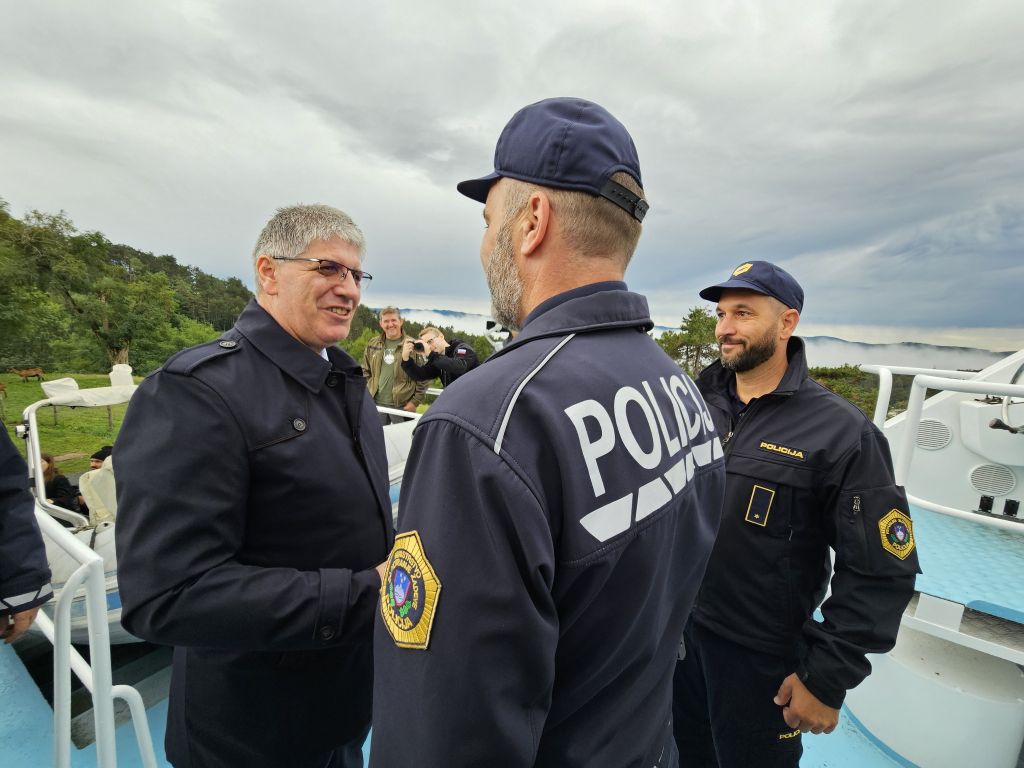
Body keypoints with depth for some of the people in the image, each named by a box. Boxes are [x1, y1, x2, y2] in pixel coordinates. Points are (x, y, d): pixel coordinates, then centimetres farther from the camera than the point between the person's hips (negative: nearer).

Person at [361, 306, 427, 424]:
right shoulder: (372, 345, 8)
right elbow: (365, 371, 16)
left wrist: (415, 401, -10)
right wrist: (367, 394, 8)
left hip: (403, 405, -4)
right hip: (377, 403, 4)